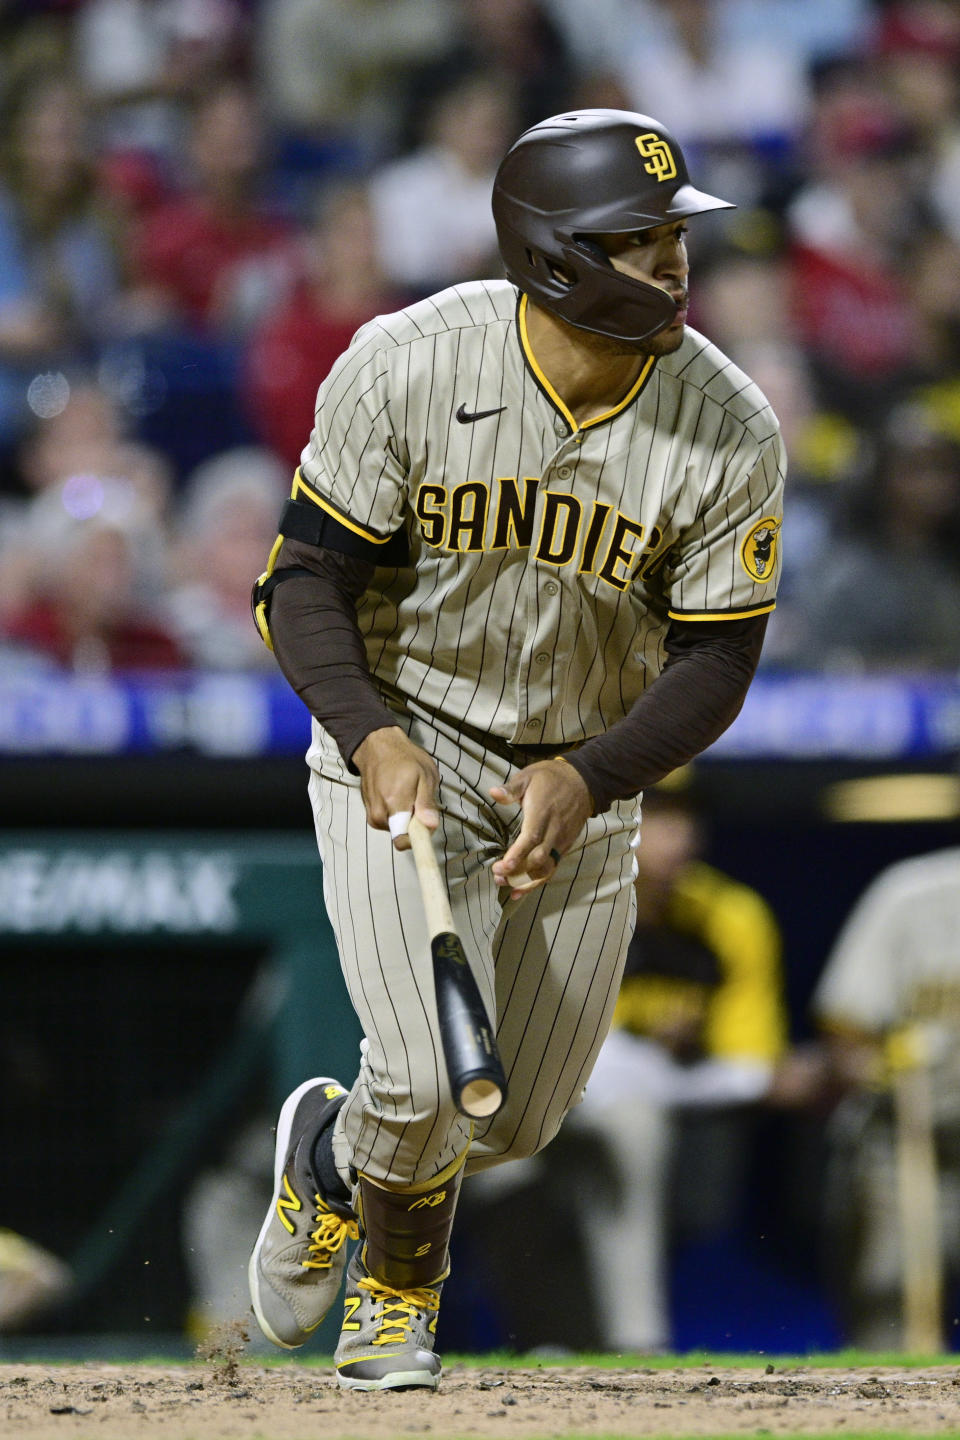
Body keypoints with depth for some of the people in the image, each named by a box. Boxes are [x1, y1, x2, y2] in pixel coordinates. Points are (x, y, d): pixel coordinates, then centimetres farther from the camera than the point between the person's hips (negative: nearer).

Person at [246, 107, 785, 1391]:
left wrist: (586, 780, -24)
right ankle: (399, 1279, 18)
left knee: (515, 1121, 8)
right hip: (402, 742, -3)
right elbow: (306, 577, -13)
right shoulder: (405, 369, -21)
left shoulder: (729, 434, -17)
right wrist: (372, 736, -30)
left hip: (583, 776, 3)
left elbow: (715, 662, -9)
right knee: (432, 1084, -17)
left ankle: (338, 1149, 42)